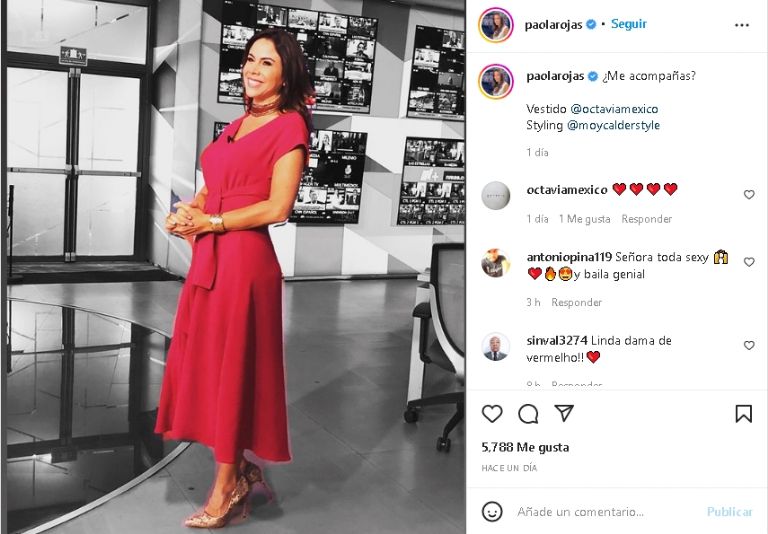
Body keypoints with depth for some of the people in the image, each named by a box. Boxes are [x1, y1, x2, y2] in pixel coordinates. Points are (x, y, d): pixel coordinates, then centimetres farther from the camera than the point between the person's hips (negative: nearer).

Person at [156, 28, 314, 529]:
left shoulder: (290, 125, -7)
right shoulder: (238, 124, 18)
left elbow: (277, 207, -15)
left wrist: (208, 222, -10)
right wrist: (187, 211, 0)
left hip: (245, 258, -8)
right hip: (209, 257, 8)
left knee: (232, 366, 1)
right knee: (205, 361, 11)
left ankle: (226, 488, 15)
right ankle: (239, 469, 26)